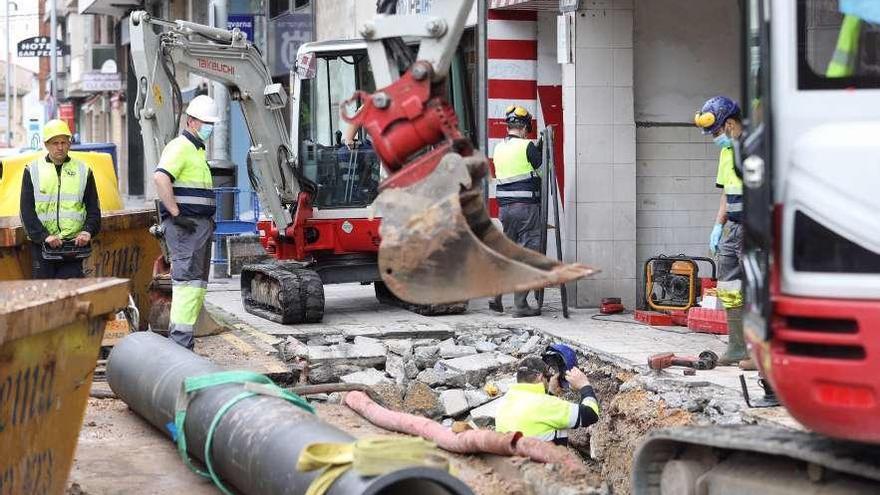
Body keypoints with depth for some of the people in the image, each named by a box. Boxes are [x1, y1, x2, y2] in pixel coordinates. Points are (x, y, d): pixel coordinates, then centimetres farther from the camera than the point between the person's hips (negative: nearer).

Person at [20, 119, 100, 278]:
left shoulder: (83, 171, 9)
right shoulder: (32, 170, 6)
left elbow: (93, 209, 10)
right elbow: (27, 210, 0)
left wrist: (88, 231, -9)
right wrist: (44, 236, -13)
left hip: (73, 244, 0)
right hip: (42, 245, 0)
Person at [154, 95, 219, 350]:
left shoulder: (197, 149, 23)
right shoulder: (180, 147, -10)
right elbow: (160, 178, -26)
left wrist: (209, 219, 22)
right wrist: (176, 214, -25)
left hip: (201, 224, 10)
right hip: (185, 225, -10)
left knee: (198, 284, 12)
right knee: (187, 281, -14)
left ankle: (178, 338, 17)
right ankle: (181, 345, -18)